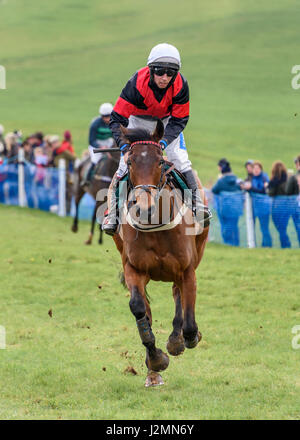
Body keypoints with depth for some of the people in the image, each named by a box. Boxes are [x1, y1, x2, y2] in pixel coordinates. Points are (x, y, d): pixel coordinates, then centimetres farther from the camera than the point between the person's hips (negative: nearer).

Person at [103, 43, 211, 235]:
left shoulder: (180, 85, -30)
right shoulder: (137, 84, -36)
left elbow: (179, 121, -20)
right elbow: (118, 118, -33)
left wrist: (164, 142, -36)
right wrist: (125, 147, -45)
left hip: (168, 120, 1)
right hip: (139, 121, -1)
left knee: (180, 160, -13)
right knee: (126, 162, -10)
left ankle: (196, 202, -1)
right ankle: (112, 213, -2)